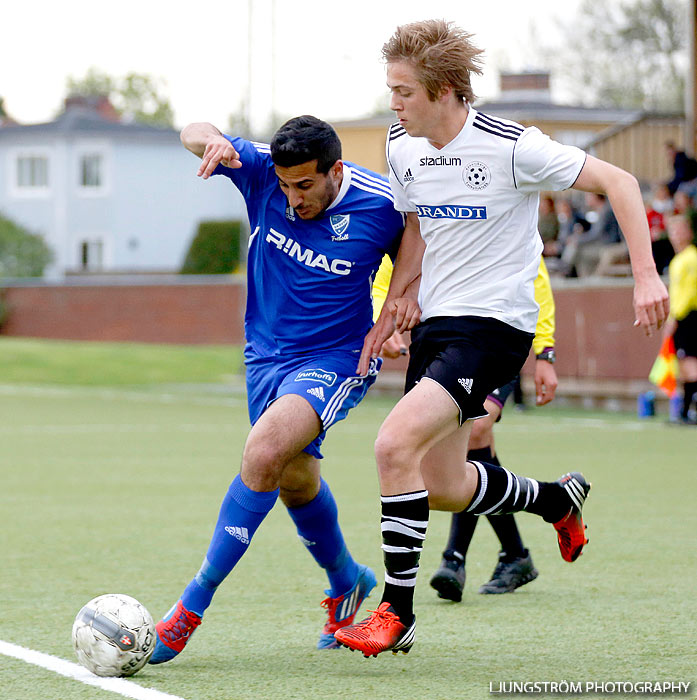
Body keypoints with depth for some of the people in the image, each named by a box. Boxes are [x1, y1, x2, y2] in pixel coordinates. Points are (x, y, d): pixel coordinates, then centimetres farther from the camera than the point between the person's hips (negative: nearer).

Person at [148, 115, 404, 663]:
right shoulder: (262, 171, -11)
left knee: (265, 448, -28)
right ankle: (346, 582, 47)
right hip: (267, 353, 5)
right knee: (294, 478, 16)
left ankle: (193, 604, -24)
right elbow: (194, 133, -10)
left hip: (336, 358, -5)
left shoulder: (382, 205, -16)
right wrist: (212, 141, -34)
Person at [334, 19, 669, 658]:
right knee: (442, 488, 12)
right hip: (434, 322, 8)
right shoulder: (402, 146, 3)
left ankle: (397, 613, -13)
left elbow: (618, 181, -11)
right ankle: (560, 498, 41)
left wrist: (646, 276, -16)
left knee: (395, 445, -24)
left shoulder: (512, 147, -17)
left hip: (494, 324, -8)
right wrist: (399, 299, 9)